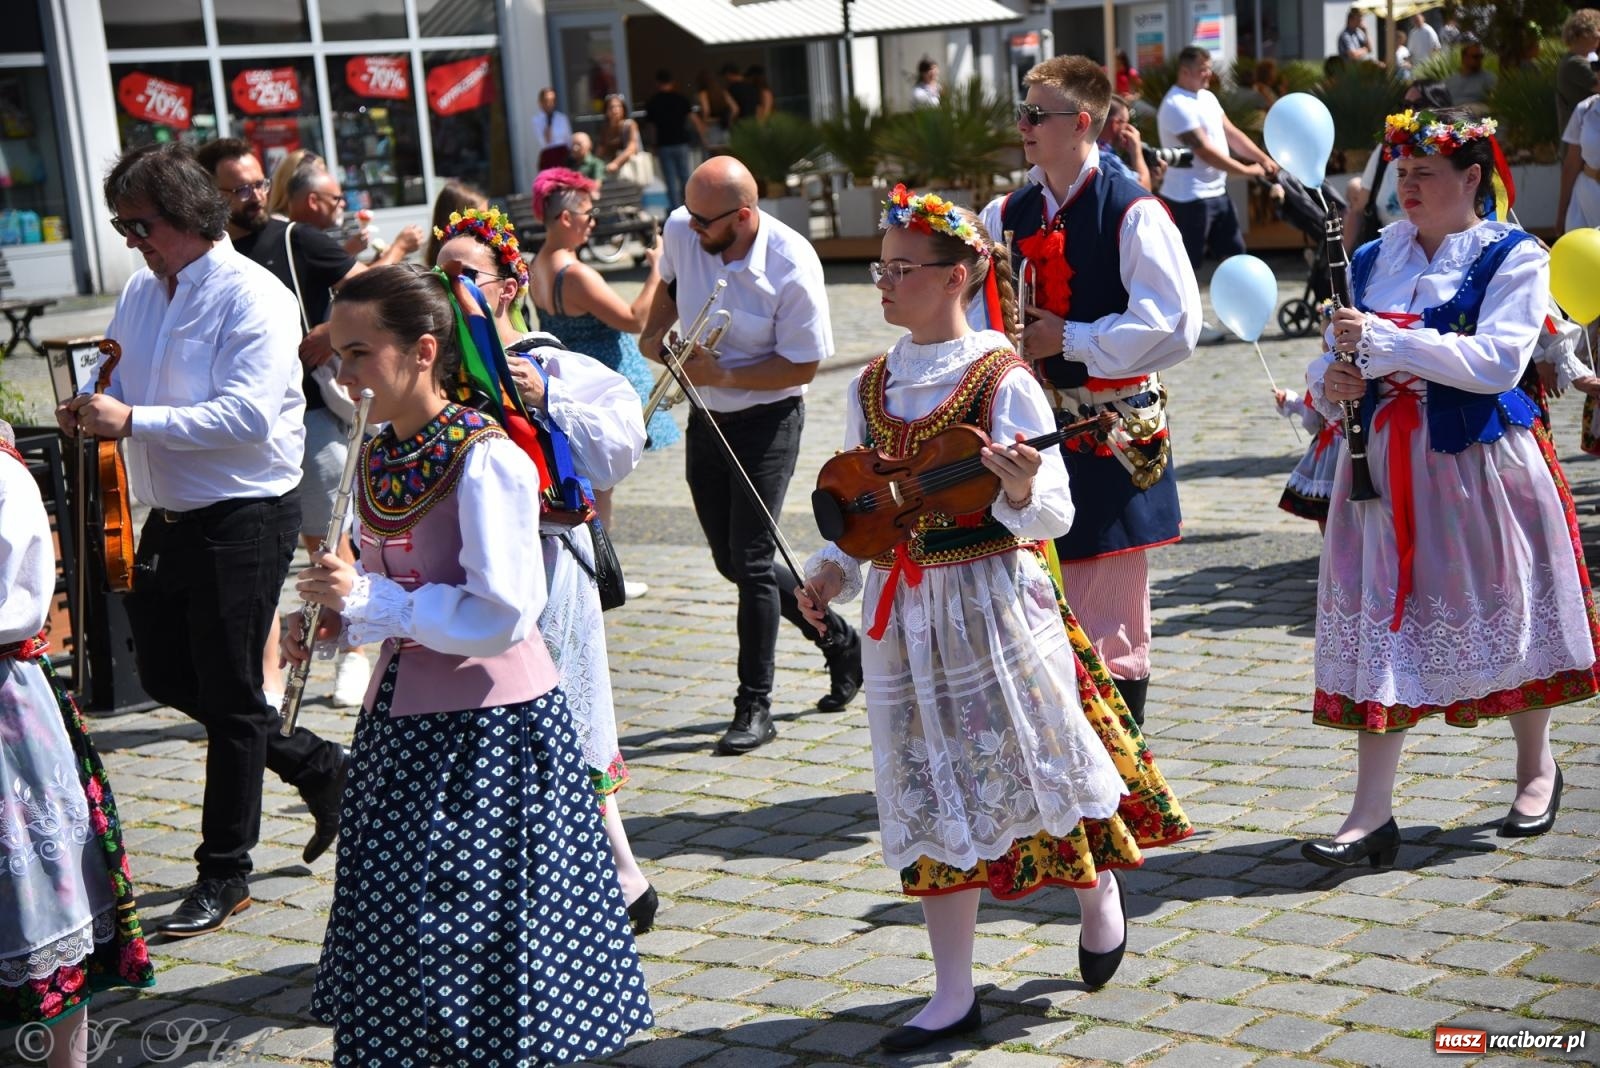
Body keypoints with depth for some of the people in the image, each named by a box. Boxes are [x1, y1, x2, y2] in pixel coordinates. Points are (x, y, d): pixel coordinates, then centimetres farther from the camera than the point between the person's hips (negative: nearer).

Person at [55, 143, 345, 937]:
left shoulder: (253, 298, -16)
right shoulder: (142, 290, 8)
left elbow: (248, 415, -27)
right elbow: (117, 378, 18)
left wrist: (132, 421, -30)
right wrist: (89, 411, -6)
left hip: (246, 517, -8)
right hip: (170, 515, 9)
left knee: (228, 693, 2)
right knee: (165, 675, 16)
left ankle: (225, 873, 16)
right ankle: (314, 766, 33)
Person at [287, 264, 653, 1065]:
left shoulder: (487, 460, -18)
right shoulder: (379, 457, 5)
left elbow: (500, 617, -22)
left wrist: (367, 599, -22)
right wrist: (333, 624, -2)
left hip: (489, 728, -7)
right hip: (404, 720, 8)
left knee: (481, 930, 3)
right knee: (398, 929, 15)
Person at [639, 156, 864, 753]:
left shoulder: (792, 267, -24)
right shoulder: (680, 231, -8)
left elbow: (803, 366, -18)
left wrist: (723, 375, -23)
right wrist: (654, 334, 0)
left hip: (767, 422, -7)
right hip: (706, 418, 7)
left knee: (750, 561, -8)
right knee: (731, 562, 13)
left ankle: (755, 705, 6)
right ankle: (838, 640, 32)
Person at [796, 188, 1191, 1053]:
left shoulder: (1001, 382, -10)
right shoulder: (871, 388, 6)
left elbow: (1053, 514, -9)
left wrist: (1021, 492, -30)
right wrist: (833, 569, -3)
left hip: (994, 601, -5)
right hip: (905, 614, 5)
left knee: (1029, 767, 4)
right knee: (931, 798, 7)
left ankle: (1097, 891, 38)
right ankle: (953, 995, 15)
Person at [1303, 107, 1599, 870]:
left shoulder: (1513, 258, -6)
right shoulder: (1372, 259, 8)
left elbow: (1497, 361, -20)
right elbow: (1334, 356, 13)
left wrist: (1383, 339, -25)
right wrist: (1330, 384, -11)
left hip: (1475, 463, -3)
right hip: (1385, 466, 4)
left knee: (1500, 616, 11)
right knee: (1382, 624, -1)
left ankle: (1537, 767, 36)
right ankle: (1372, 814, 1)